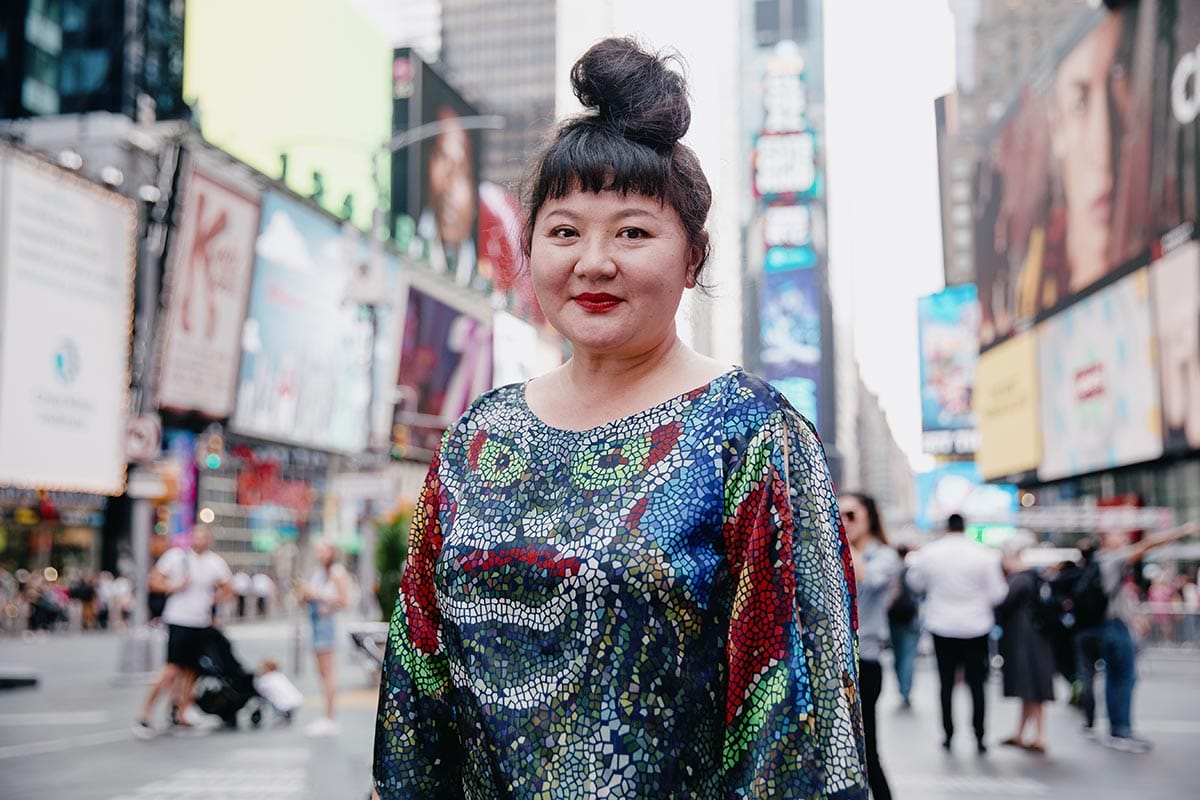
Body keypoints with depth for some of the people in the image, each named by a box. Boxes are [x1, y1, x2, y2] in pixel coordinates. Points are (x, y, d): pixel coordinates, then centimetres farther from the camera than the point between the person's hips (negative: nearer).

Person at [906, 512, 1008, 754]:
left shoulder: (928, 552, -5)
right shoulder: (985, 554, -9)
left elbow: (915, 582, 10)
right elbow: (997, 594, -6)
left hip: (942, 626, 1)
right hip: (975, 628, -1)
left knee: (946, 683, 10)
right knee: (976, 684, 8)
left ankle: (948, 736, 12)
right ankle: (979, 737, 7)